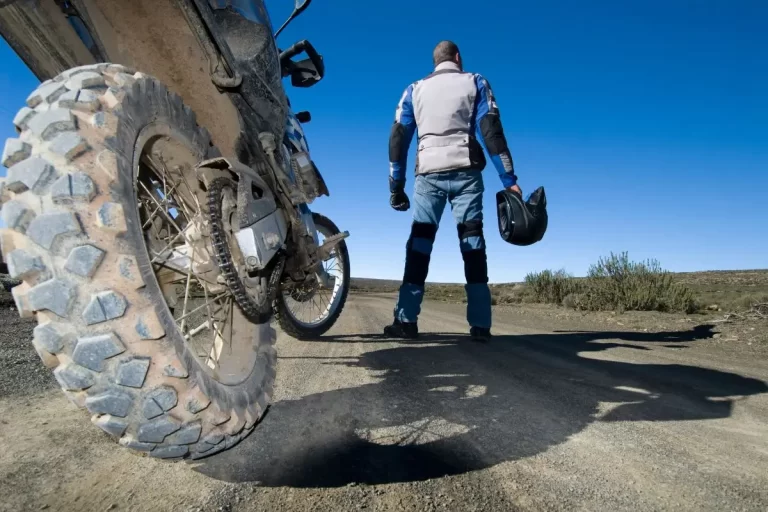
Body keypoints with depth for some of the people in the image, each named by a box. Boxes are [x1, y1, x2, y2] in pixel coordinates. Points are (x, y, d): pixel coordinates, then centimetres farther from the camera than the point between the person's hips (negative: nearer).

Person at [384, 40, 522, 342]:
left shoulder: (415, 89, 17)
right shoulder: (474, 82, 12)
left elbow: (398, 137, 8)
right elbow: (491, 131, -1)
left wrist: (396, 185, 10)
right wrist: (509, 179, -4)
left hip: (428, 173, 1)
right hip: (465, 172, -1)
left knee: (419, 241, 0)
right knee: (472, 240, -1)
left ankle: (406, 320, -8)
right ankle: (480, 325, -5)